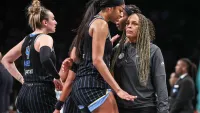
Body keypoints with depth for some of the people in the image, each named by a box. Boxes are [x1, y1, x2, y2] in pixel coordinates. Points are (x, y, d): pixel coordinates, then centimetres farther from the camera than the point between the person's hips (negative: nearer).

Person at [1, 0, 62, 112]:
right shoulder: (45, 38, -8)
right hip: (42, 92, -8)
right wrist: (57, 78, -15)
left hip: (25, 92, 8)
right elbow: (45, 59, -29)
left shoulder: (27, 39, 16)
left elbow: (6, 60, 25)